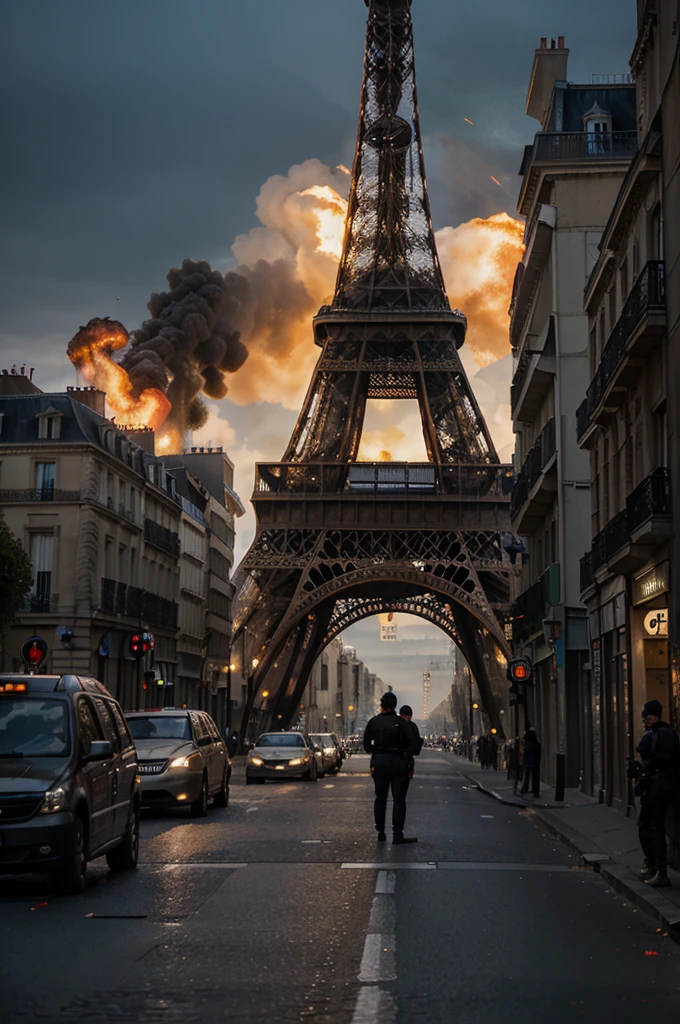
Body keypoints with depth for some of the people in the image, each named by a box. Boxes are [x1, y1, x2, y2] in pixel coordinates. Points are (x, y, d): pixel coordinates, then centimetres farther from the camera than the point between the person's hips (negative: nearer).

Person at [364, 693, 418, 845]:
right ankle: (398, 834, -7)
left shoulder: (374, 721, 1)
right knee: (399, 799, -1)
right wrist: (406, 755, 4)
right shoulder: (400, 722, -7)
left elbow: (366, 743, 4)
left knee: (380, 798, 14)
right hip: (397, 762, -3)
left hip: (379, 762, 3)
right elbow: (412, 744, -12)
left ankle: (380, 832, 17)